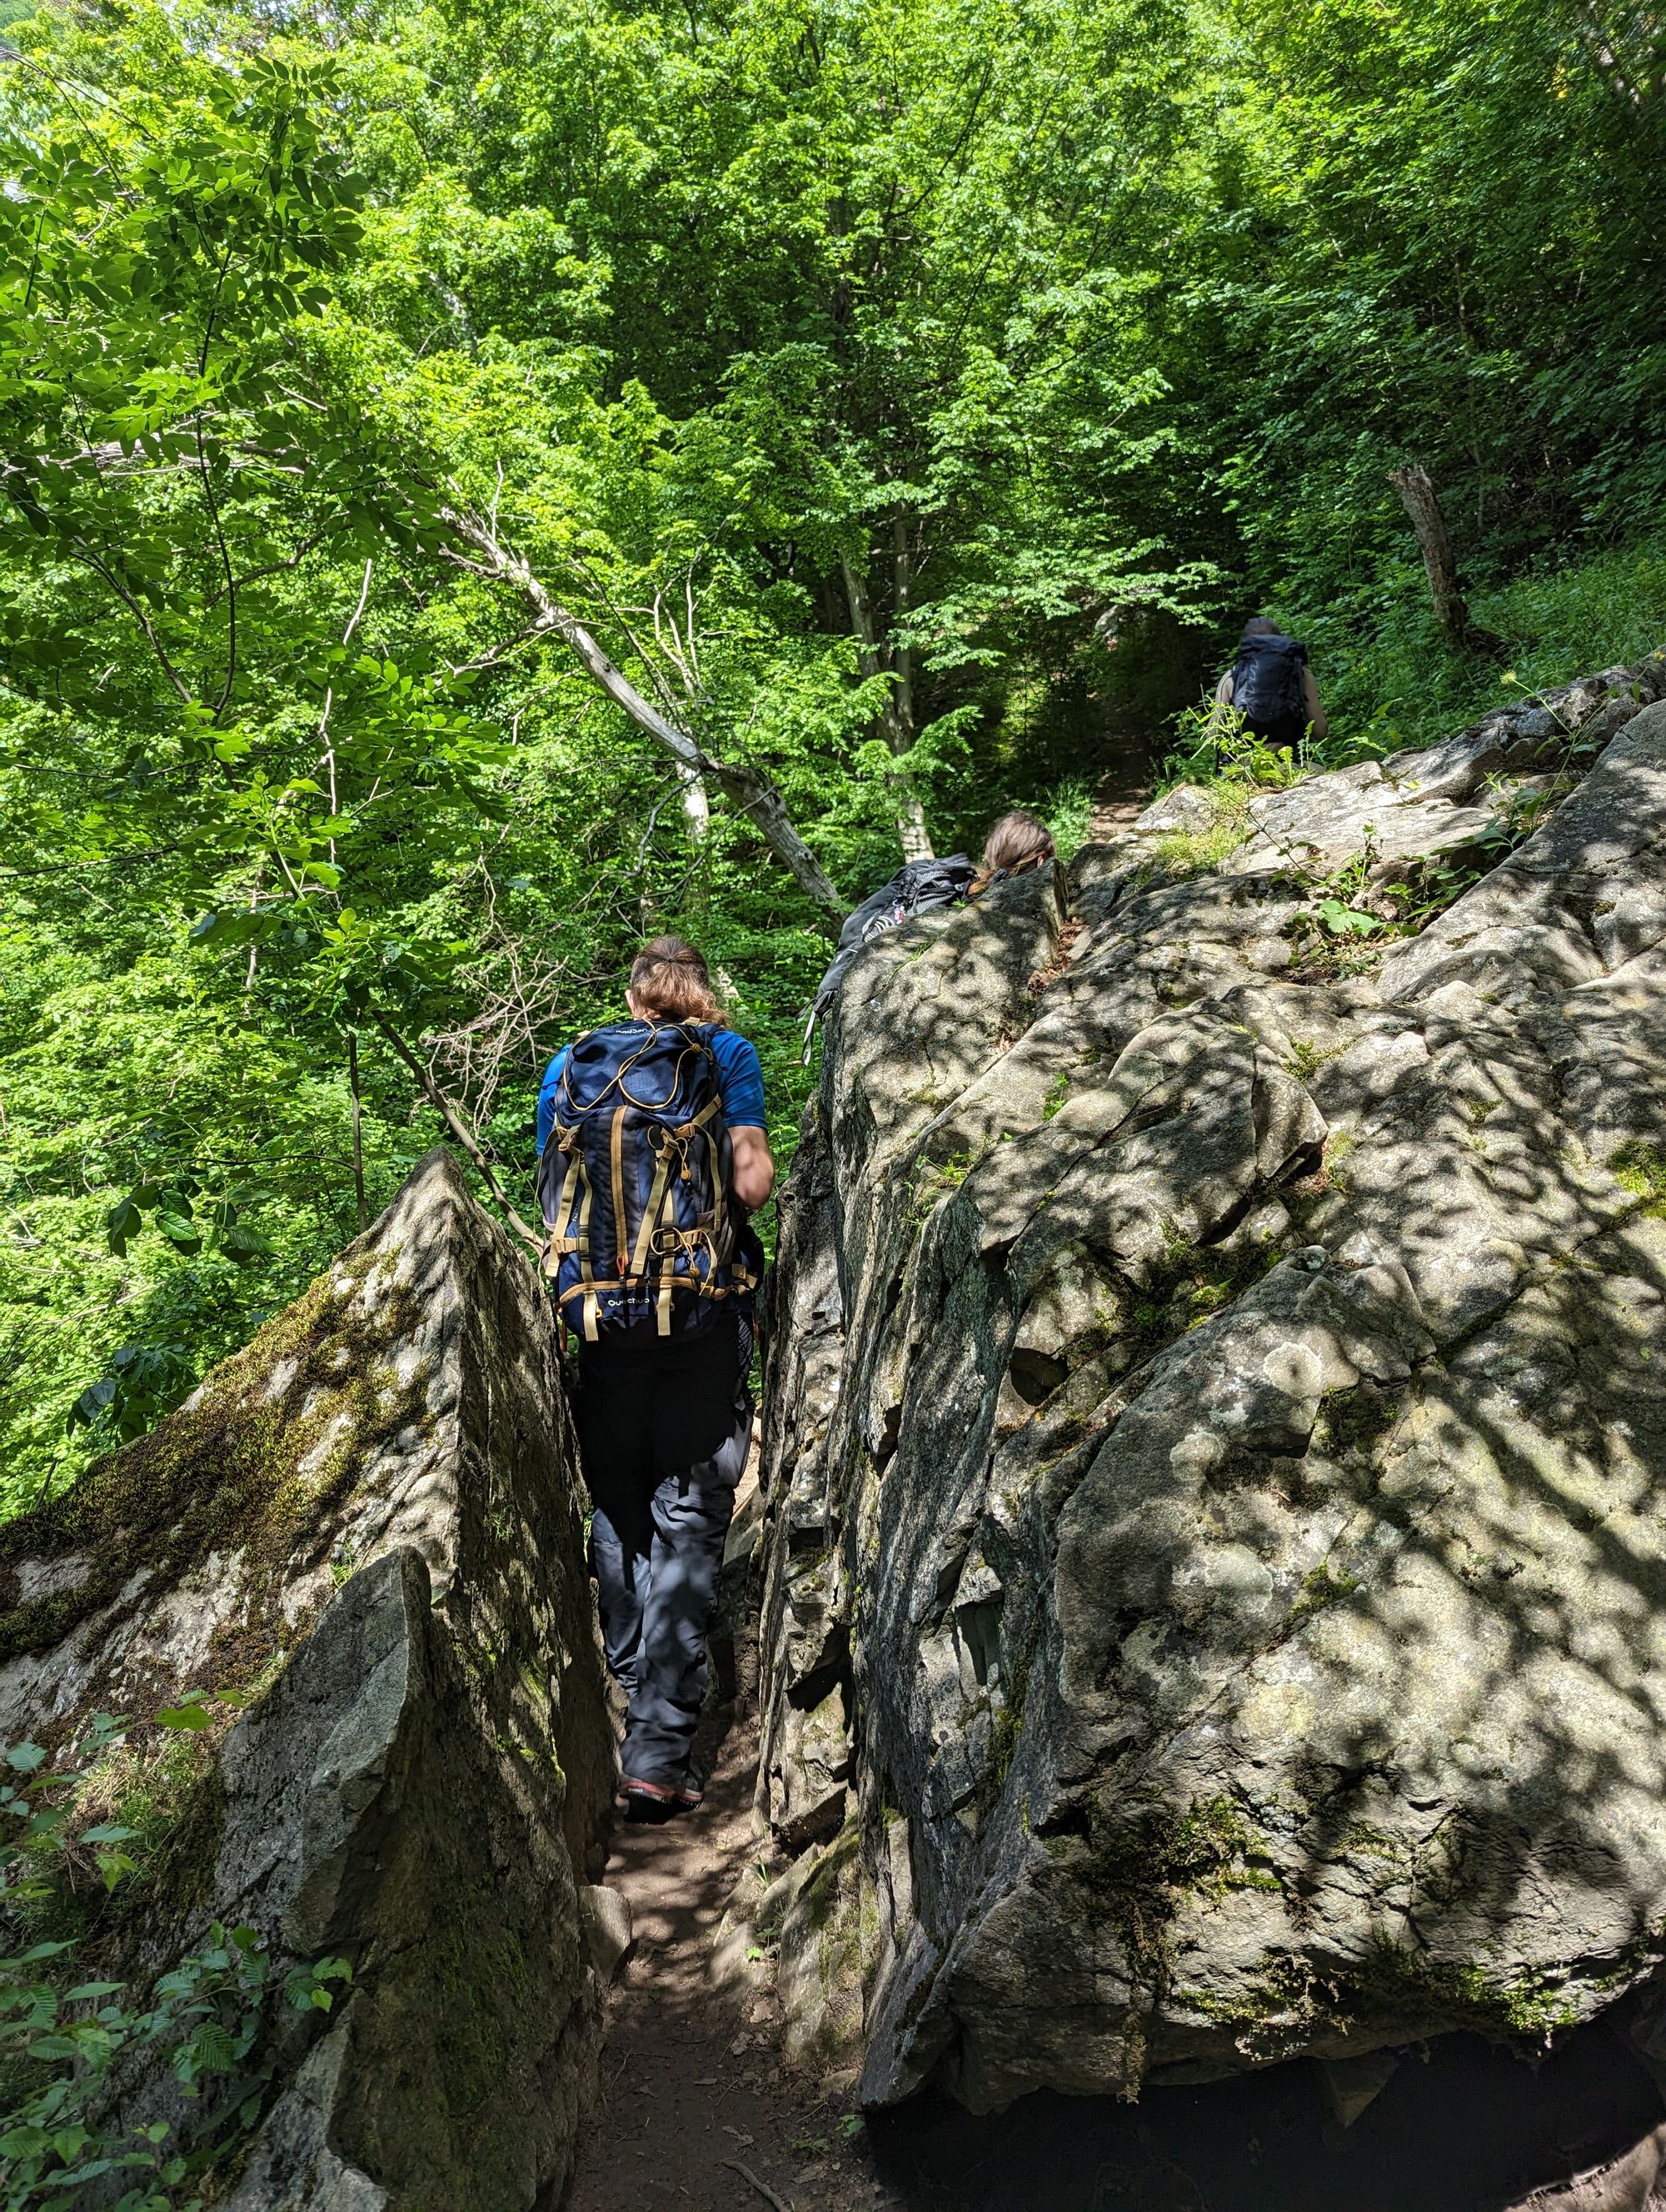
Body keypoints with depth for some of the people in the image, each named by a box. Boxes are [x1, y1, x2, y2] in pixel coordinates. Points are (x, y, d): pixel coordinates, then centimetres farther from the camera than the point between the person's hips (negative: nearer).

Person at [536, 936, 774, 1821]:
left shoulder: (567, 1065, 11)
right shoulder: (726, 1052, 2)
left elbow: (551, 1192, 11)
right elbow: (752, 1181, -8)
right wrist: (762, 1168, 14)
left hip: (598, 1315, 3)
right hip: (701, 1315, -3)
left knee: (616, 1512, 19)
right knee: (688, 1525, 1)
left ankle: (629, 1695, 32)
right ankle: (658, 1755, -1)